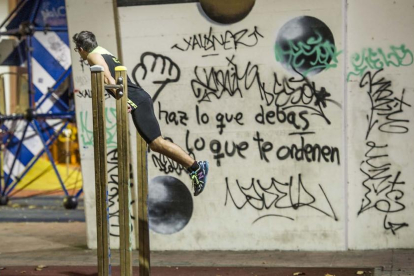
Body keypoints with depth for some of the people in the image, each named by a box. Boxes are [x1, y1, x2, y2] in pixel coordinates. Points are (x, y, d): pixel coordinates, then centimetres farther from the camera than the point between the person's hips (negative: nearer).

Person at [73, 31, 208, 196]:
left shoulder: (93, 56, 0)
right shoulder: (103, 53, 26)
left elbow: (108, 79, -15)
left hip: (135, 100, -9)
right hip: (139, 98, 9)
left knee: (157, 143, -14)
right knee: (155, 143, 6)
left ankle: (195, 167, -14)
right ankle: (194, 168, 2)